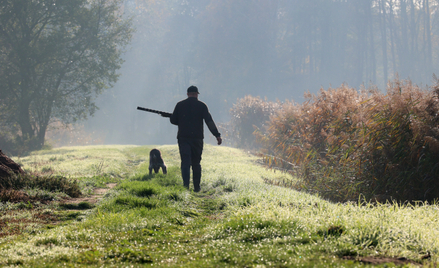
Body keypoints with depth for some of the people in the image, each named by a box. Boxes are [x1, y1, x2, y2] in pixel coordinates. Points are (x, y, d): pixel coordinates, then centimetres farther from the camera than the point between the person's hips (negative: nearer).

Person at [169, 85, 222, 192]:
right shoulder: (201, 105, 1)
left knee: (185, 162, -4)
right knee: (196, 163, 11)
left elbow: (173, 120, 9)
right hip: (197, 138, 0)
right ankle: (196, 187, 15)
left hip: (183, 137, 0)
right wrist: (217, 135, -9)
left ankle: (186, 184, -23)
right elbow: (209, 122, -7)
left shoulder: (180, 105, 5)